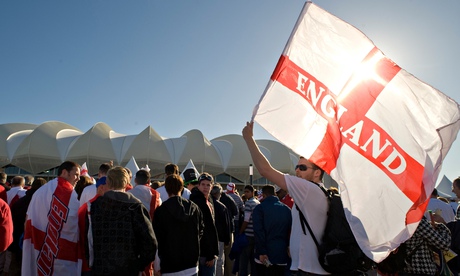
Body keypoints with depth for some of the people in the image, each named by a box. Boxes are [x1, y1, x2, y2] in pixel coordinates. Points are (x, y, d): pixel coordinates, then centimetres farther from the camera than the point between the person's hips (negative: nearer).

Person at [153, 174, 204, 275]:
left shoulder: (161, 211, -11)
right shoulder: (194, 208, 0)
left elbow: (158, 240, -9)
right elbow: (201, 231, 8)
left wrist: (157, 266, -2)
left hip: (169, 267, -3)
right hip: (191, 264, 3)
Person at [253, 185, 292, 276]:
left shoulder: (260, 208, -6)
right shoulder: (287, 209, 8)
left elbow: (258, 231, -15)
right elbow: (291, 231, 11)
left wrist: (261, 252, -15)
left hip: (266, 255, -4)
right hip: (282, 255, 4)